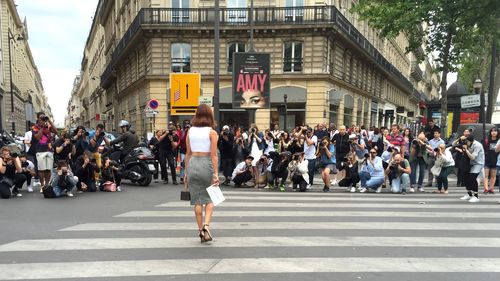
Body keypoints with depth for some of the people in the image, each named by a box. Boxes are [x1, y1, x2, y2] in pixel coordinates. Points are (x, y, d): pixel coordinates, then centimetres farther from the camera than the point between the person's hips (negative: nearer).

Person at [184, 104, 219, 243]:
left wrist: (186, 172, 15)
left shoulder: (190, 131, 4)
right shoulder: (212, 132, -6)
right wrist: (216, 173, -9)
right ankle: (206, 224, -8)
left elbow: (188, 153, 8)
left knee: (197, 199, 10)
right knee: (210, 198, 11)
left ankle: (200, 229, 14)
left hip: (192, 163, 3)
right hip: (207, 163, -3)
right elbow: (214, 155, -10)